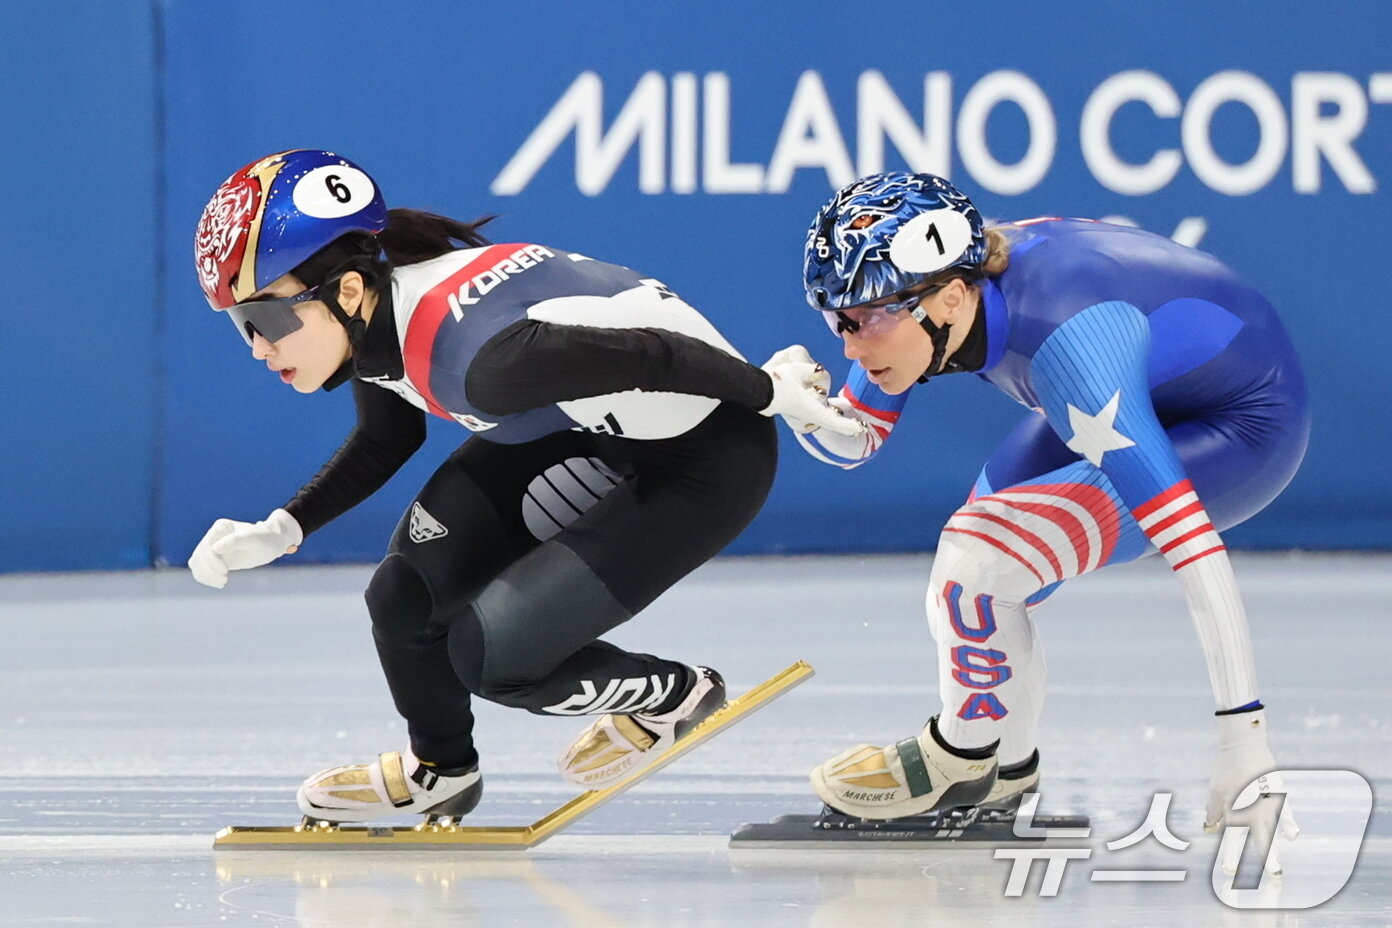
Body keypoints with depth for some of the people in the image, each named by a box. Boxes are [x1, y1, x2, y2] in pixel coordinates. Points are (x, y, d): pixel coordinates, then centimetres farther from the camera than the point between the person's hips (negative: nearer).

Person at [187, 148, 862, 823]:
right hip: (592, 436, 9)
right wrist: (280, 532, 2)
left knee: (491, 653, -13)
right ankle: (439, 769, 26)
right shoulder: (372, 315, -9)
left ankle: (674, 697, 14)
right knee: (404, 600, -2)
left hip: (707, 460, -8)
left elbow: (655, 357, -27)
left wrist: (777, 395, -12)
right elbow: (386, 439, 12)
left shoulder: (474, 356, -37)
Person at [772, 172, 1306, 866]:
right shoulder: (923, 286, -14)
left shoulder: (1066, 344, -38)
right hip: (1147, 397, 8)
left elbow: (1190, 543, -40)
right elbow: (851, 442, 3)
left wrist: (1243, 733, -42)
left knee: (977, 559, -19)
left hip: (1242, 428, -8)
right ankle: (1007, 765, 30)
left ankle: (959, 761, 7)